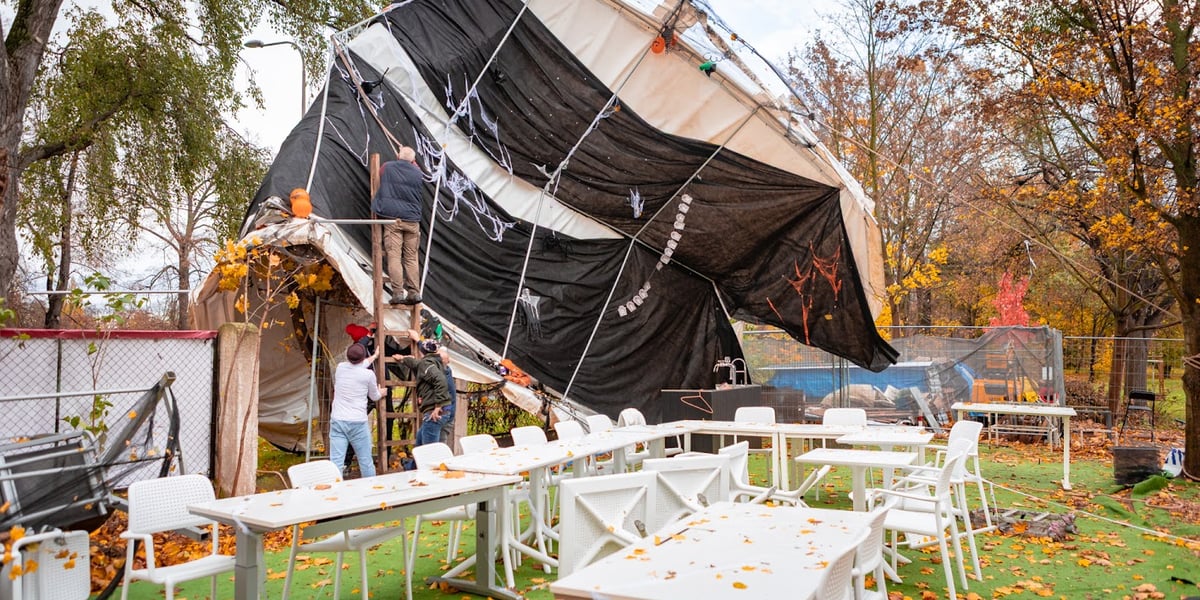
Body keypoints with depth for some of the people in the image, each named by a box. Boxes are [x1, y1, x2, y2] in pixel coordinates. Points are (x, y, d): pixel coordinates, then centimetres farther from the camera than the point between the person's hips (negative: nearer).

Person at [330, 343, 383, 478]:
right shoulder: (368, 374, -5)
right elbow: (374, 397, 13)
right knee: (366, 461, 9)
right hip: (357, 422, -3)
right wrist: (381, 393, 36)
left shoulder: (340, 368, 5)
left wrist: (374, 356, 44)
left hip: (337, 421, 3)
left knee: (336, 462, -2)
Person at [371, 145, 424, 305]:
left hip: (392, 219, -2)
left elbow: (379, 179, 22)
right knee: (411, 258, 7)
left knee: (394, 256, -4)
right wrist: (413, 162, 37)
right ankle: (414, 292, 5)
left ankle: (398, 293, -10)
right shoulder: (418, 174, 4)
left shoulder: (387, 167, 2)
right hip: (412, 220, 2)